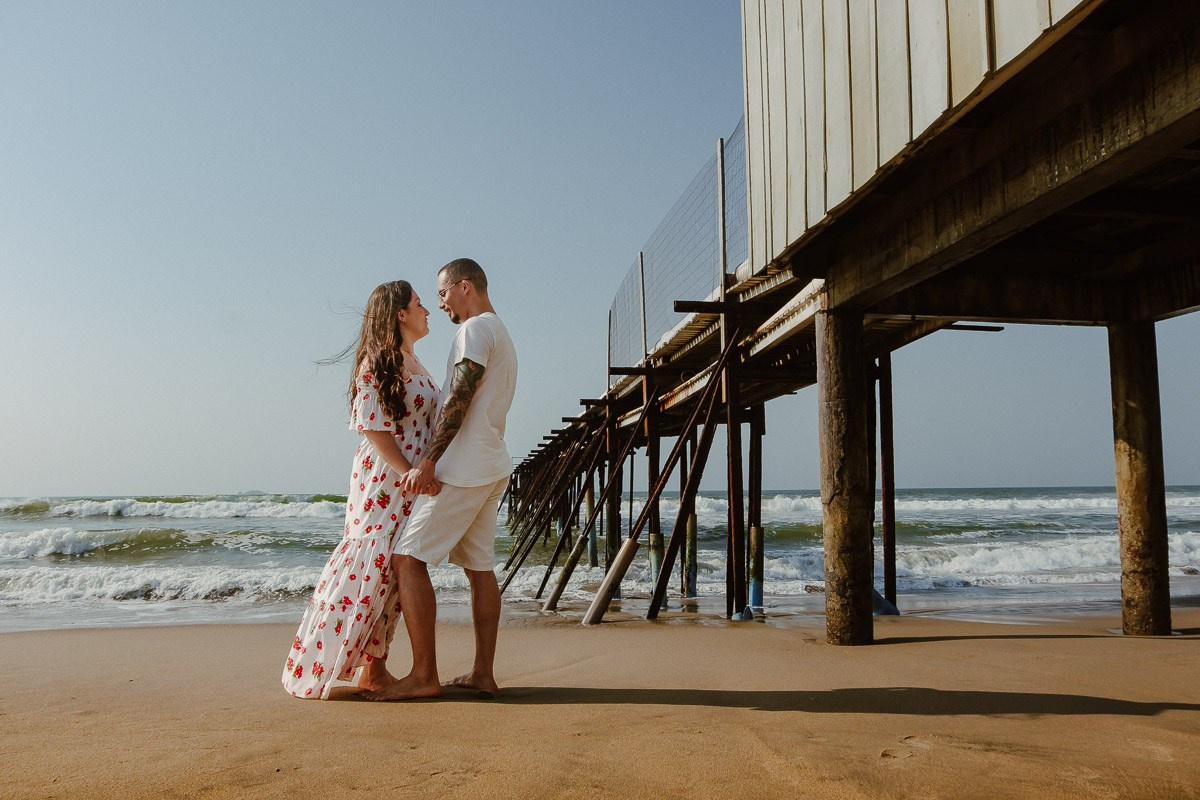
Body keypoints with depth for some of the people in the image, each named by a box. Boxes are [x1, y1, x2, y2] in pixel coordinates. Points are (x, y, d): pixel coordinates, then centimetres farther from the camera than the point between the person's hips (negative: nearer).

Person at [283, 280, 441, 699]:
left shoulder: (415, 363, 17)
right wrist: (409, 472, -21)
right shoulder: (379, 360, -10)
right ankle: (317, 670, 2)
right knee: (369, 569, -8)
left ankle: (373, 669, 15)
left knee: (392, 573, 8)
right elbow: (372, 425, -16)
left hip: (411, 481, 9)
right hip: (384, 480, -9)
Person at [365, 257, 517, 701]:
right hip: (491, 468, 10)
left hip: (463, 469, -10)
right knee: (480, 567, 10)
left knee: (407, 558, -8)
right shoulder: (501, 335, 22)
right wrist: (435, 459, 20)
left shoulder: (476, 329, -9)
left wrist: (427, 462, -21)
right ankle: (482, 673, 14)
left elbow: (459, 402, -19)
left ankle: (423, 676, -7)